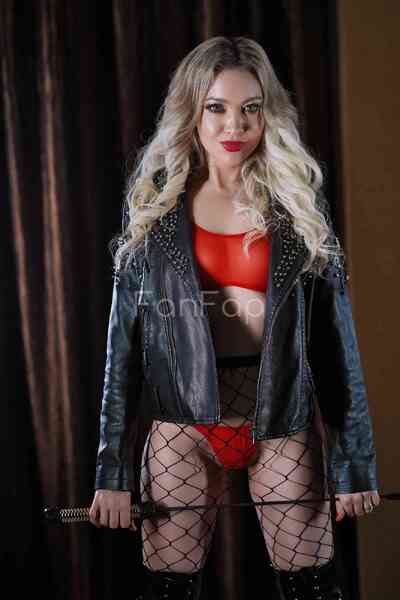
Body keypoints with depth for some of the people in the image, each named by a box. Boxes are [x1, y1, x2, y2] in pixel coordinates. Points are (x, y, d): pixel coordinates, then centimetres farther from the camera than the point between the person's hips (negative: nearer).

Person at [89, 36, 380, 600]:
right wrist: (112, 470, -1)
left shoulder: (299, 203, 2)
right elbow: (125, 335, 2)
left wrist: (355, 460, -1)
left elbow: (335, 331, 2)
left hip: (284, 420, 0)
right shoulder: (156, 204, 3)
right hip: (185, 420, 1)